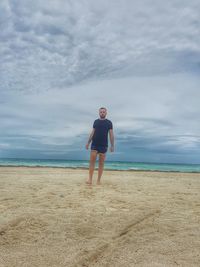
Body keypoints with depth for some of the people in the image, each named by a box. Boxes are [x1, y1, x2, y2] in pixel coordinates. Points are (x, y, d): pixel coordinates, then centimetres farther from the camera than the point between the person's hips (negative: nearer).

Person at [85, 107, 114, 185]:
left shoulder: (109, 122, 5)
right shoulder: (96, 121, 12)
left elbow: (111, 134, 2)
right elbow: (92, 133, 15)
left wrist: (112, 146, -5)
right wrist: (88, 142, 8)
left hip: (103, 145, -1)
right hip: (94, 144, 2)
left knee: (101, 163, 2)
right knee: (92, 161, -8)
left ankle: (98, 180, 8)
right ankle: (90, 179, -7)